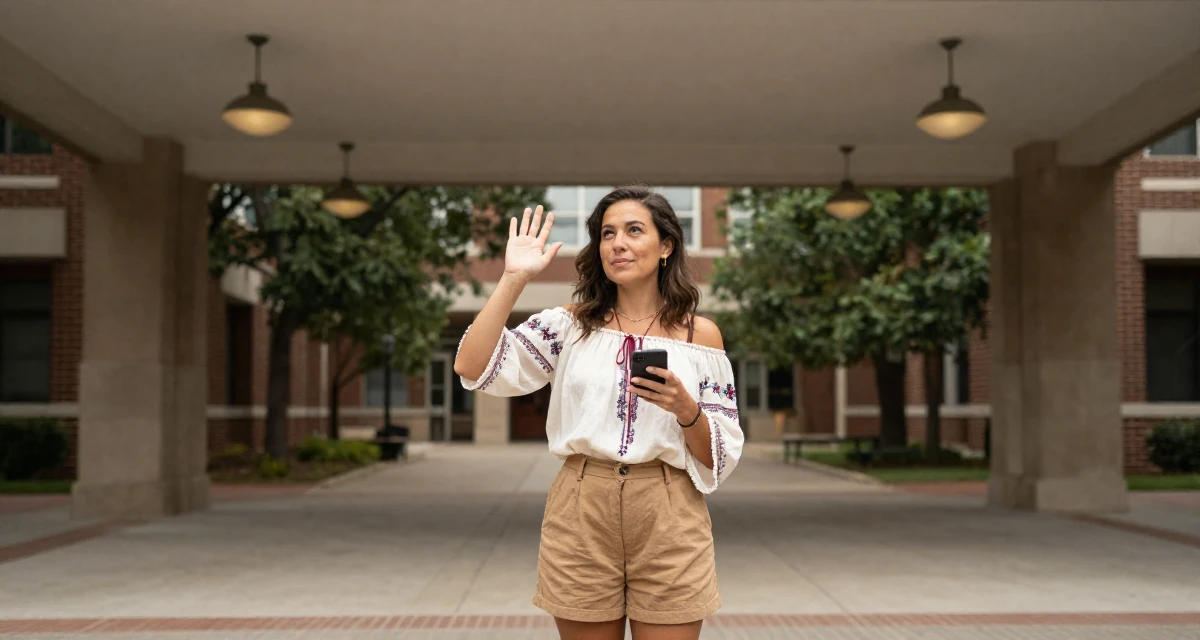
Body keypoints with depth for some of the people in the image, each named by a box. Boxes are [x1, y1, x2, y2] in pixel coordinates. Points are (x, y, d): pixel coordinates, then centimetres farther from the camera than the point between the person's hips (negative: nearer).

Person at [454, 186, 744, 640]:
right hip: (580, 516, 1)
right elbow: (472, 367, -7)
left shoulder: (700, 334, 3)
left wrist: (685, 409, -17)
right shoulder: (571, 325, 4)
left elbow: (718, 456, 3)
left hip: (668, 520, 0)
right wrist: (514, 278, -9)